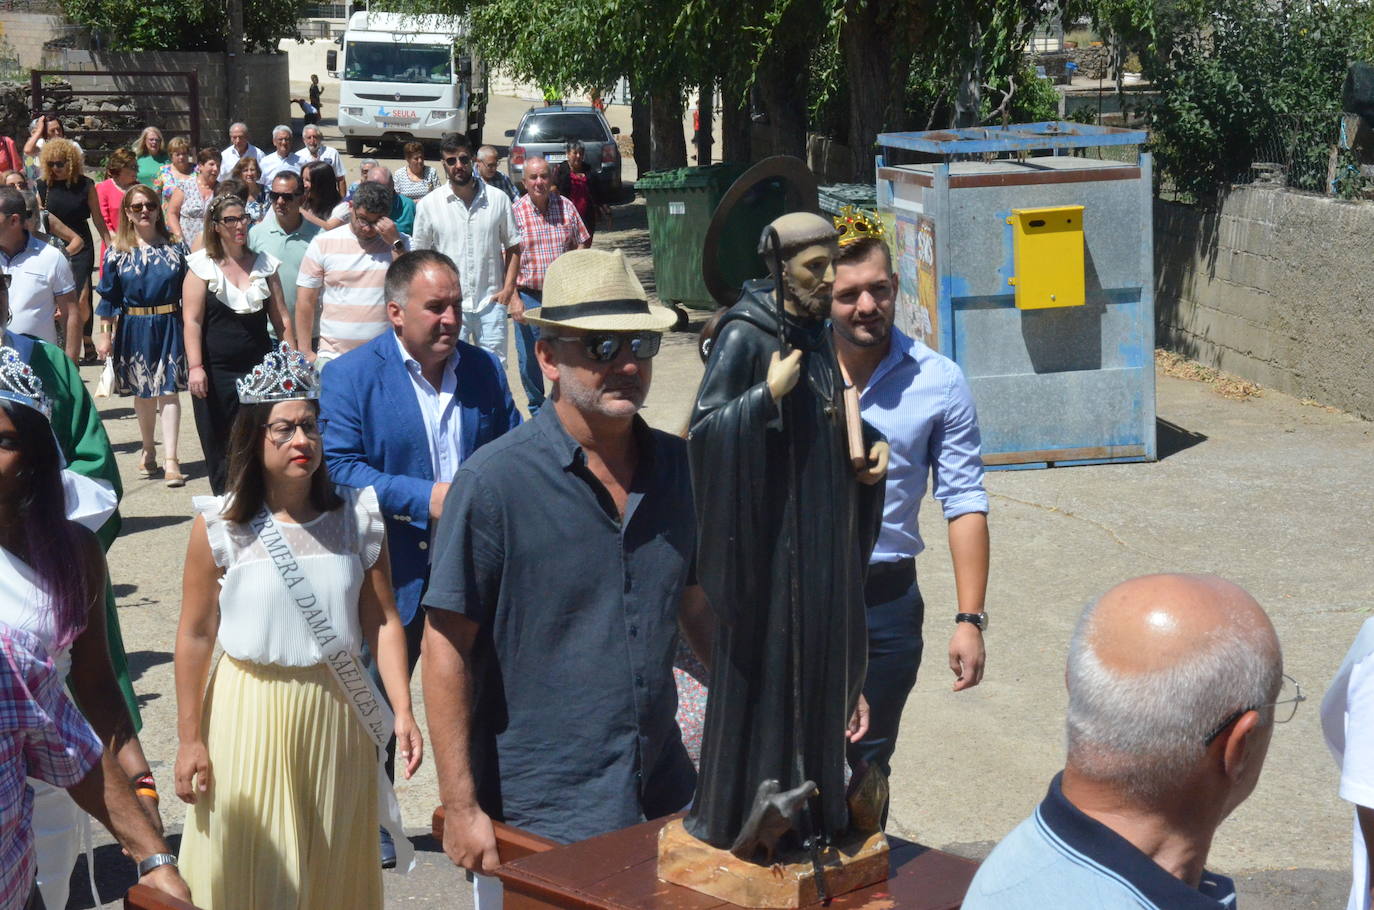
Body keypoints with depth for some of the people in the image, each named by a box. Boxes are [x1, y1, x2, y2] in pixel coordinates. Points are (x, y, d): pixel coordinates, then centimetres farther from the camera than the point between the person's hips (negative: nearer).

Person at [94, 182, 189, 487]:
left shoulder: (175, 248, 2)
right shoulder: (117, 252, 1)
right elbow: (108, 297, 4)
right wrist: (105, 334, 1)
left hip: (168, 327, -1)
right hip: (133, 328, 1)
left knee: (168, 390, -6)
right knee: (142, 392, 12)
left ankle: (170, 460, -6)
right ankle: (148, 450, 30)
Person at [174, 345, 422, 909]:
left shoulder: (358, 518, -3)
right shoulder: (220, 528, -8)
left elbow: (383, 623, 0)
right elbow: (195, 637, -4)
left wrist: (403, 711, -8)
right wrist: (190, 739, -3)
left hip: (337, 710, 2)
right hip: (251, 716, -2)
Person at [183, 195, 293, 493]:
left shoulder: (264, 264, 9)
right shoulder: (202, 265, 0)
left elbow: (281, 318, 11)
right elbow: (192, 320, -6)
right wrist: (195, 367, -15)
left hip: (259, 367, 2)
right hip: (217, 370, -2)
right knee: (220, 445, 2)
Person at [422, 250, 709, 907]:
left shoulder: (679, 468, 3)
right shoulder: (495, 482, -13)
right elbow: (446, 651, -12)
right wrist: (460, 807, -13)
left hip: (665, 797, 5)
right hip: (539, 818, -5)